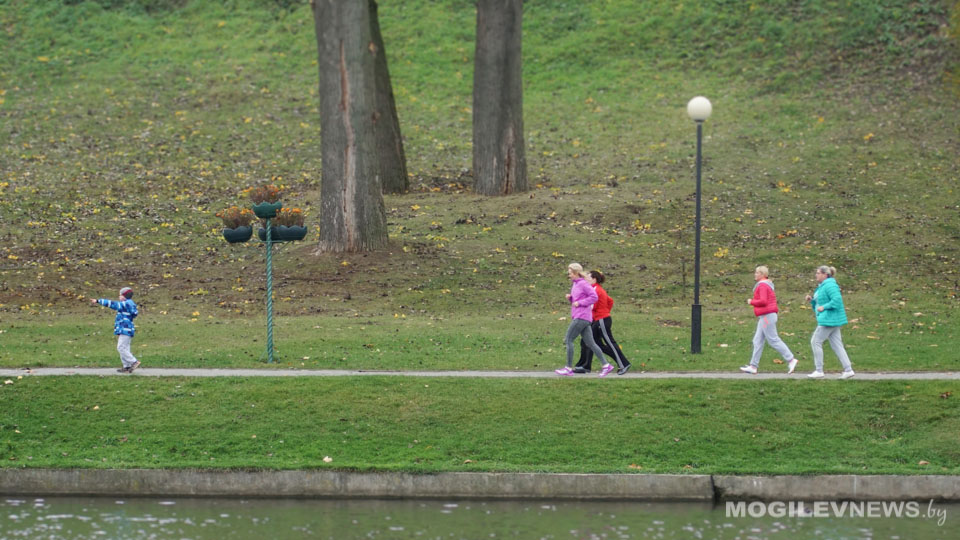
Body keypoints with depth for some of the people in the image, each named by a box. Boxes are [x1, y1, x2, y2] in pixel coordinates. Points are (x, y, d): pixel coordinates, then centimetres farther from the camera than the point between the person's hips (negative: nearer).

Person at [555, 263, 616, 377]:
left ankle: (569, 368, -4)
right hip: (578, 316, 10)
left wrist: (579, 303, -16)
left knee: (569, 339, -8)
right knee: (590, 343, 6)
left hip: (582, 317, -10)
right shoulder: (575, 285, 18)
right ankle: (606, 365, 5)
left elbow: (594, 297, -16)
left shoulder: (583, 284, -10)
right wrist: (570, 298, 7)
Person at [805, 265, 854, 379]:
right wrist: (811, 300, 8)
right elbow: (819, 304, 25)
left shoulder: (830, 285, -14)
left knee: (816, 342, -5)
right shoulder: (822, 286, 19)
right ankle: (848, 370, 4)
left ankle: (819, 371, -1)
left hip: (829, 320, -11)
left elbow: (837, 300, -25)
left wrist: (824, 307, -21)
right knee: (836, 345, 7)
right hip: (830, 320, 11)